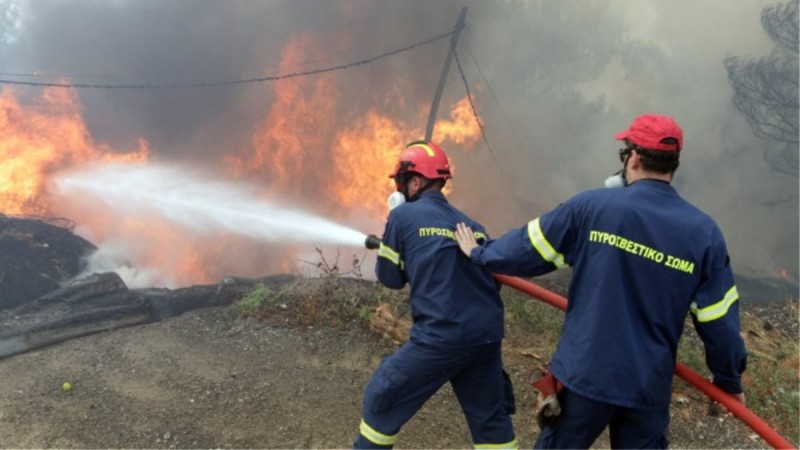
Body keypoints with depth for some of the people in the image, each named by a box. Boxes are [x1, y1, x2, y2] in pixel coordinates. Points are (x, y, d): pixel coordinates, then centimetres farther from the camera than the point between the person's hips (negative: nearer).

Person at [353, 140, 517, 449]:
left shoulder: (404, 215, -2)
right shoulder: (473, 227, 13)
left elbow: (390, 278, 6)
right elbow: (492, 281, 15)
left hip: (440, 338, -5)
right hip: (487, 337, 6)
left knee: (380, 400, 14)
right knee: (491, 419, 20)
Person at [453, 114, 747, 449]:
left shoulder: (591, 207, -12)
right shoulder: (703, 233, -5)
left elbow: (528, 249, -1)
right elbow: (718, 322, -1)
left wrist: (480, 254, 18)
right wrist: (730, 380, 16)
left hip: (584, 374, -1)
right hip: (649, 386, 2)